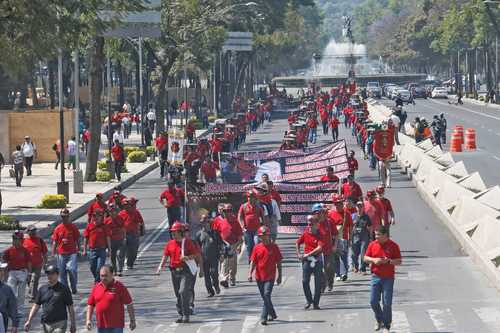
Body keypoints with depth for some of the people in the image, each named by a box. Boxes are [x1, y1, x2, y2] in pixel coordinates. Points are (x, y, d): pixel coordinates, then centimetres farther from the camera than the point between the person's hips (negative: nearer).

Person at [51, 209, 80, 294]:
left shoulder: (73, 227, 1)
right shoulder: (57, 229, 5)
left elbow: (77, 240, 6)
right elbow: (54, 242, 8)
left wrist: (78, 250, 2)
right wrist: (53, 254, 5)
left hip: (72, 253, -2)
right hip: (61, 254, 2)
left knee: (72, 270, -15)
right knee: (62, 272, 5)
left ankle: (74, 288, 3)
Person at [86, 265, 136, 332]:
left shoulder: (119, 287, -6)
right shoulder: (96, 287, 7)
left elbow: (129, 304, -3)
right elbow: (90, 305, 13)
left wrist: (132, 321, -3)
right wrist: (88, 320, 3)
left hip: (116, 326, -5)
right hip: (101, 326, 5)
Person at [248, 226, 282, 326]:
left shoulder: (274, 247, -2)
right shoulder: (257, 248, 3)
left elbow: (278, 262, 2)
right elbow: (253, 262, 4)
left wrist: (279, 276, 1)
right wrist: (250, 274, -9)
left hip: (270, 277, -4)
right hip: (259, 276, 4)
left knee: (267, 295, -16)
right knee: (265, 297, 13)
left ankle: (264, 317, -18)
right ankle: (272, 314, 33)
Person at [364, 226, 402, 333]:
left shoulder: (393, 246, -5)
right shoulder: (372, 245, 4)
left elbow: (399, 261, -3)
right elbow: (365, 258, 9)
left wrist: (388, 261, -19)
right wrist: (373, 260, -11)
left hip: (388, 278, -3)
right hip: (376, 276, 3)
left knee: (387, 303, -2)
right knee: (373, 301, 2)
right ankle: (379, 320, 26)